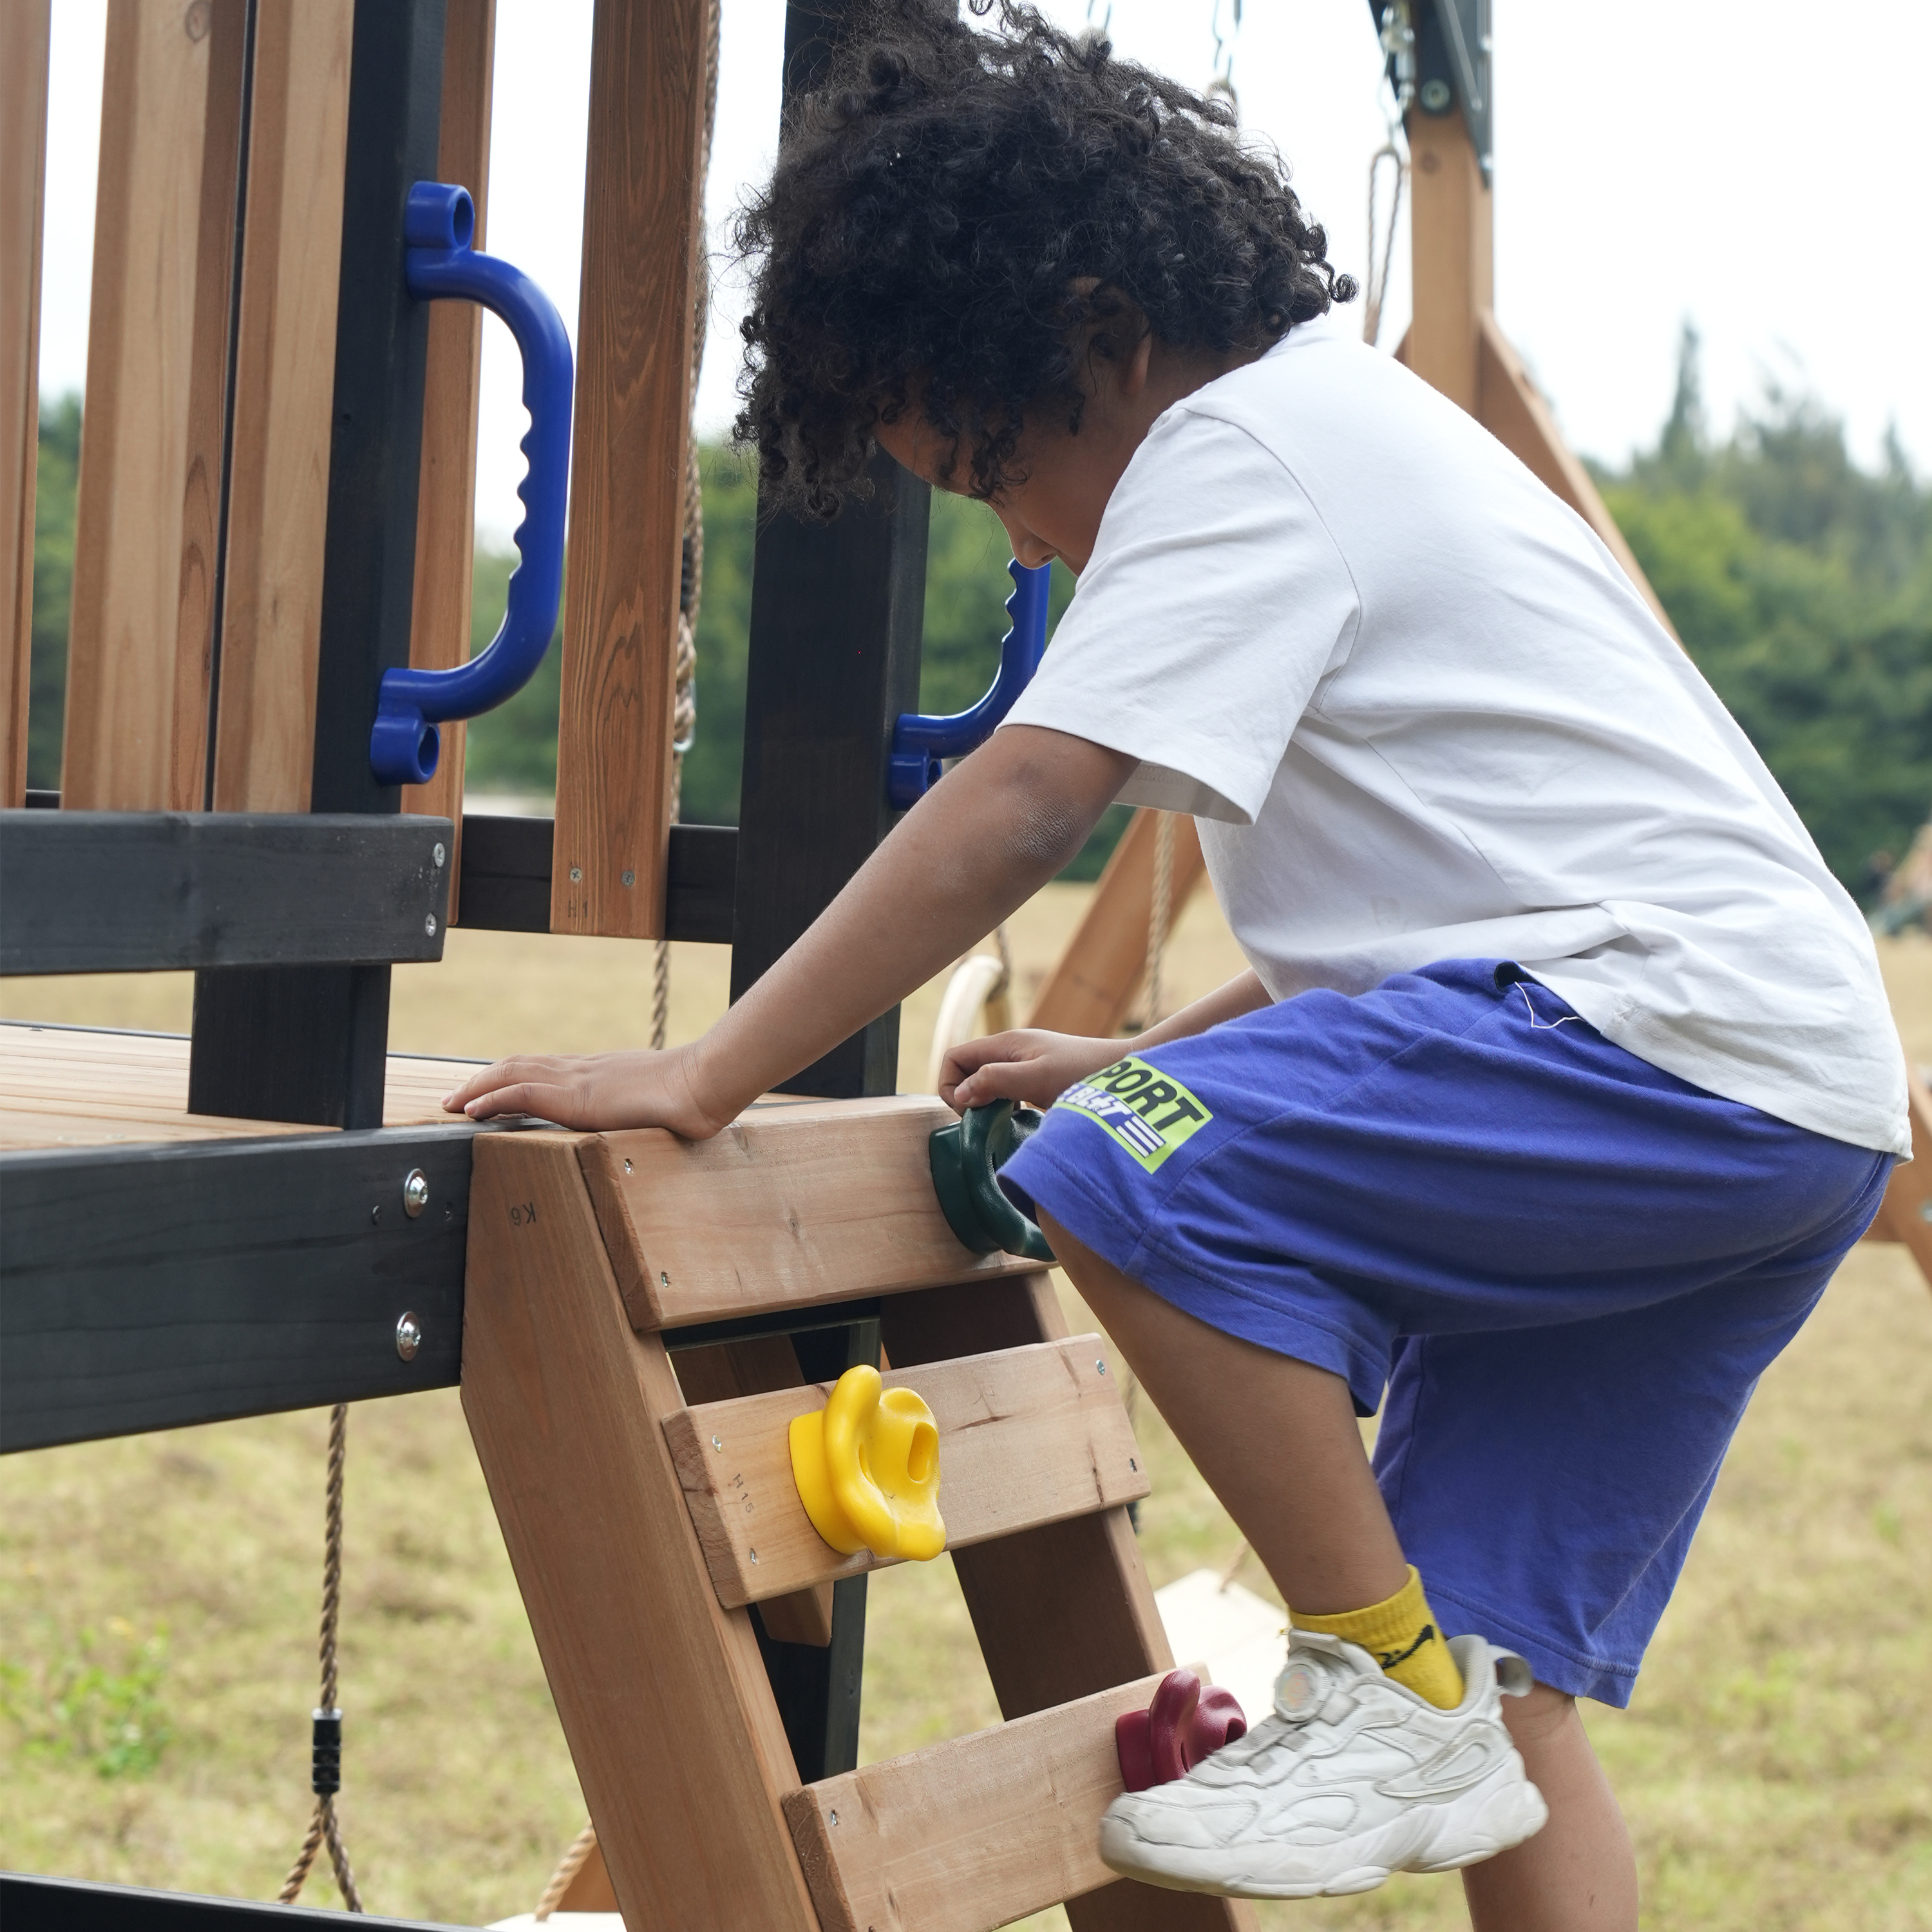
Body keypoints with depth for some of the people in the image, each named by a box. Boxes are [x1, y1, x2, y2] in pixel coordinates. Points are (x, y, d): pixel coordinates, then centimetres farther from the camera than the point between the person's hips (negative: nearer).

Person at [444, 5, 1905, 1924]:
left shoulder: (1240, 442, -7)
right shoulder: (1347, 431, 24)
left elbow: (1018, 809, -19)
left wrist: (705, 1077, -19)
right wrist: (1139, 1058, 24)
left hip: (1681, 1033, -10)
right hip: (1786, 1110, 10)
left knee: (1138, 1187, -22)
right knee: (1502, 1668, 7)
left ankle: (1386, 1692, -11)